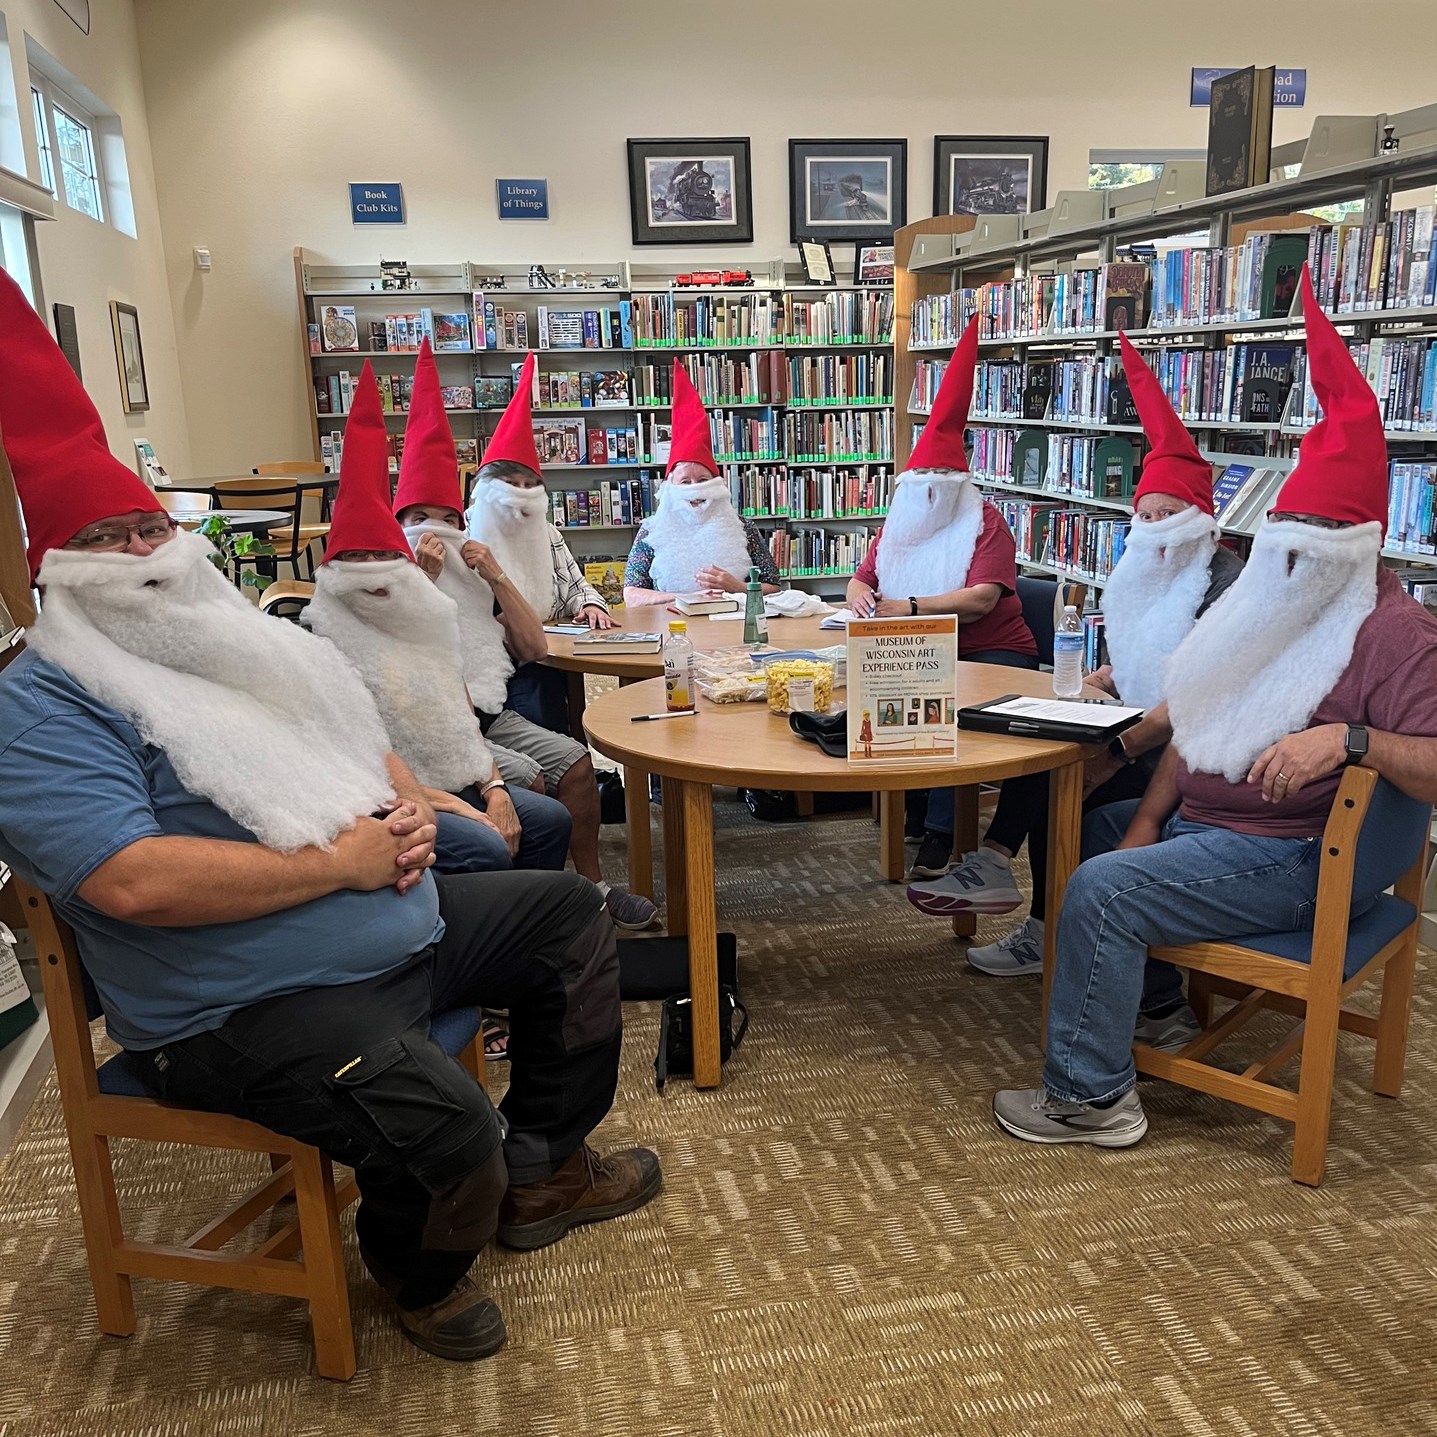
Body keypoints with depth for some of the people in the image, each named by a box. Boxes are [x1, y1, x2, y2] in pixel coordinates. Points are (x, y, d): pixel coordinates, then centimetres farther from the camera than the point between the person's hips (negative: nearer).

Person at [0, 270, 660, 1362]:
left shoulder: (243, 642, 13)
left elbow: (364, 741, 20)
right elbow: (137, 884, -28)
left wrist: (408, 808, -4)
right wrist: (341, 862, -22)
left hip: (403, 924, 9)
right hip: (244, 1010, -9)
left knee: (571, 912, 15)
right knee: (445, 1127, -31)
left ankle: (540, 1169, 25)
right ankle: (418, 1274, 9)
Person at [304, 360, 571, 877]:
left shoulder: (421, 622, 11)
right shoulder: (322, 642, -11)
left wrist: (493, 787, -2)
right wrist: (449, 806, -19)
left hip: (459, 782, 8)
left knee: (550, 820, -1)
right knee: (485, 850, -26)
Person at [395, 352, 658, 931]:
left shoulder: (475, 574, 18)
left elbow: (534, 647, 10)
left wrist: (497, 577, 1)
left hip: (492, 715, 6)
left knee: (574, 760, -12)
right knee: (526, 778, -25)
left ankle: (591, 882, 1)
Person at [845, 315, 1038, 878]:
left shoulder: (985, 524, -6)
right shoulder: (897, 525, 14)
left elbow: (982, 599, -20)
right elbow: (861, 580, 11)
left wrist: (908, 608, -26)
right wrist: (861, 598, -15)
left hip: (992, 653, -5)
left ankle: (940, 831, -25)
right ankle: (914, 803, -8)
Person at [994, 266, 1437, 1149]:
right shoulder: (1270, 609, 13)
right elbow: (1204, 721, 12)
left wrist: (1350, 736, -38)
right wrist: (1149, 817, 3)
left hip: (1298, 859, -10)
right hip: (1205, 817, 10)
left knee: (1102, 889, -23)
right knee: (1086, 828, 20)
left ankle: (1093, 1098, -8)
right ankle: (1154, 1002, 30)